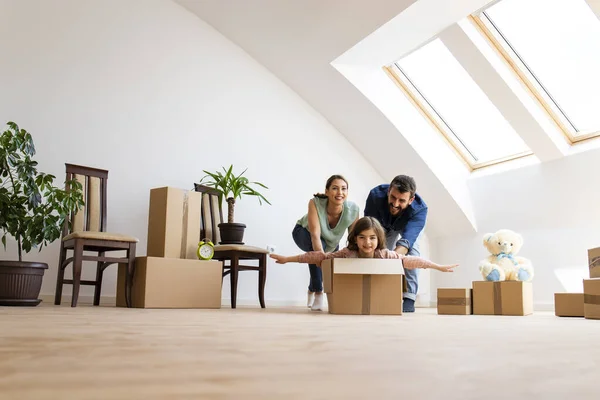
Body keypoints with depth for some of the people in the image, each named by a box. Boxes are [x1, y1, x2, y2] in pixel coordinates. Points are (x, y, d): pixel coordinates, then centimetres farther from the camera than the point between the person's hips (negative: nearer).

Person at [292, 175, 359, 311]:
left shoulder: (353, 209, -31)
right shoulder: (315, 203, -38)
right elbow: (315, 235, -45)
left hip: (331, 241, 4)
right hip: (304, 232, -4)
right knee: (317, 247, -36)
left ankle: (312, 290, 47)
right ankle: (318, 293, -18)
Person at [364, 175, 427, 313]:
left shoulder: (420, 209, -45)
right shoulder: (376, 195, -42)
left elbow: (406, 240, -57)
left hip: (410, 222, -2)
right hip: (385, 224, 2)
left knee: (411, 248, -26)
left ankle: (408, 297, -22)